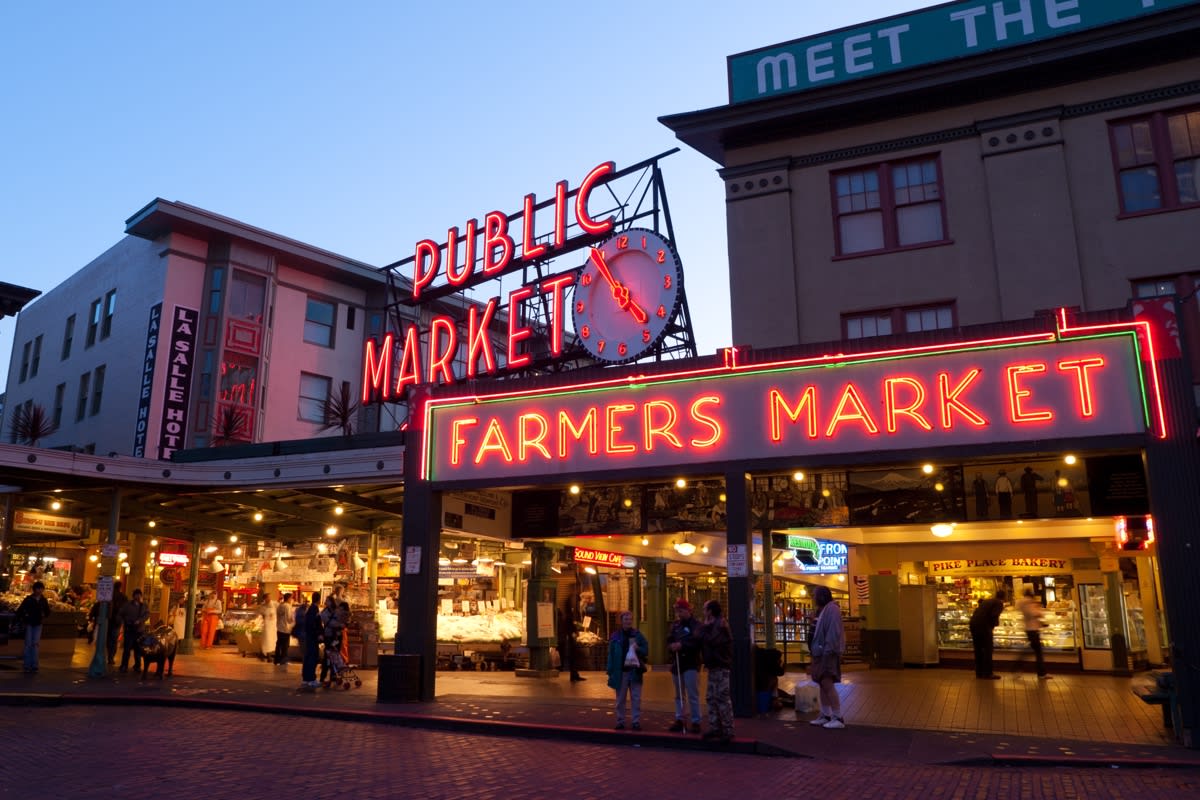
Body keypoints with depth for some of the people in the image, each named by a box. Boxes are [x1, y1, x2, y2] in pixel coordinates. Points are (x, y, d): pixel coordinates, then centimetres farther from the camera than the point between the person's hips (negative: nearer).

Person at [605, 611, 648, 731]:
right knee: (620, 699, 8)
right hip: (621, 672, 0)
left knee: (636, 698, 2)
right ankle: (620, 722, 16)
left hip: (635, 671, 0)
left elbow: (646, 650, 6)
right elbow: (611, 655, 0)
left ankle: (636, 722, 8)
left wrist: (638, 648, -15)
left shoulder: (637, 634, 5)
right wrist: (611, 672, -5)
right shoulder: (616, 636, 2)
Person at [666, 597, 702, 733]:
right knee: (678, 695, 13)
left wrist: (682, 645, -23)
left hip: (691, 664, -6)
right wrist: (671, 647, -10)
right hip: (677, 664, 7)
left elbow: (697, 643, -17)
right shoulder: (675, 625, 13)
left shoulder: (695, 625, -7)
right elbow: (668, 641, 11)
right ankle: (679, 720, 20)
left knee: (692, 694, -6)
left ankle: (696, 722, 0)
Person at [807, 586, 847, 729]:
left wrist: (828, 651, -24)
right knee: (822, 684, 12)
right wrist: (814, 650, 14)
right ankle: (825, 715, 19)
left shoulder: (832, 609, -14)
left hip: (828, 653, -10)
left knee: (827, 684, -13)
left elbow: (833, 632, -21)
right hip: (820, 652, 10)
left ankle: (838, 718, -8)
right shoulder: (822, 610, 17)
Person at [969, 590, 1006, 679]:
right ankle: (988, 673, 5)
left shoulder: (986, 600, 23)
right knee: (988, 649, 3)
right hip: (984, 625, -7)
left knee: (978, 649, 15)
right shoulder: (999, 603, 1)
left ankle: (979, 672, 21)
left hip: (973, 623, 7)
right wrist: (993, 625, 4)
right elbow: (994, 615, -15)